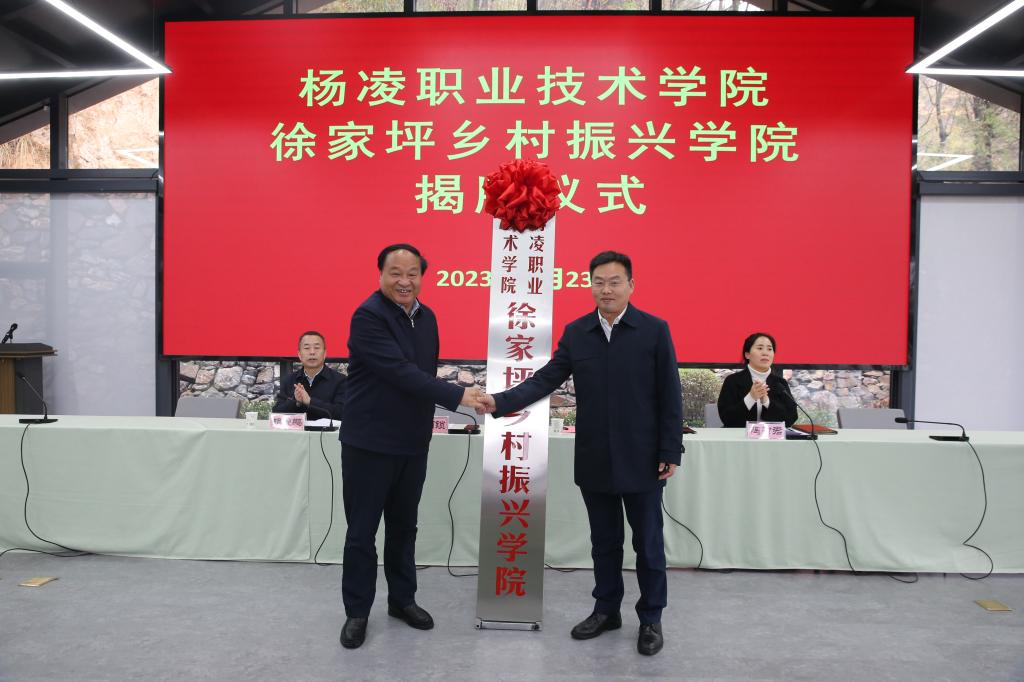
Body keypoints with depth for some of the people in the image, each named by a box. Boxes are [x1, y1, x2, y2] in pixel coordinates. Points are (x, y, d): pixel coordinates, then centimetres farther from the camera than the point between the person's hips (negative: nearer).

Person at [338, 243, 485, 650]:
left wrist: (427, 422, 12)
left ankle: (402, 599, 33)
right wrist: (457, 396, -28)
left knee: (404, 526, 17)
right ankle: (357, 611, 21)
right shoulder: (368, 316, -17)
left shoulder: (426, 317, 7)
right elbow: (401, 372, -25)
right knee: (362, 530, 6)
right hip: (369, 442, -6)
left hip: (413, 442, 6)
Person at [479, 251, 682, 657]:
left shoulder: (655, 330, -6)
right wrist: (501, 402, -17)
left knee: (648, 544, 10)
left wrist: (671, 452, -8)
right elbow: (545, 379, -3)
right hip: (594, 461, 3)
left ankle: (651, 619, 27)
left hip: (641, 461, -3)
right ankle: (606, 610, 34)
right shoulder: (575, 332, 3)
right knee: (604, 542, 17)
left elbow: (670, 396, -6)